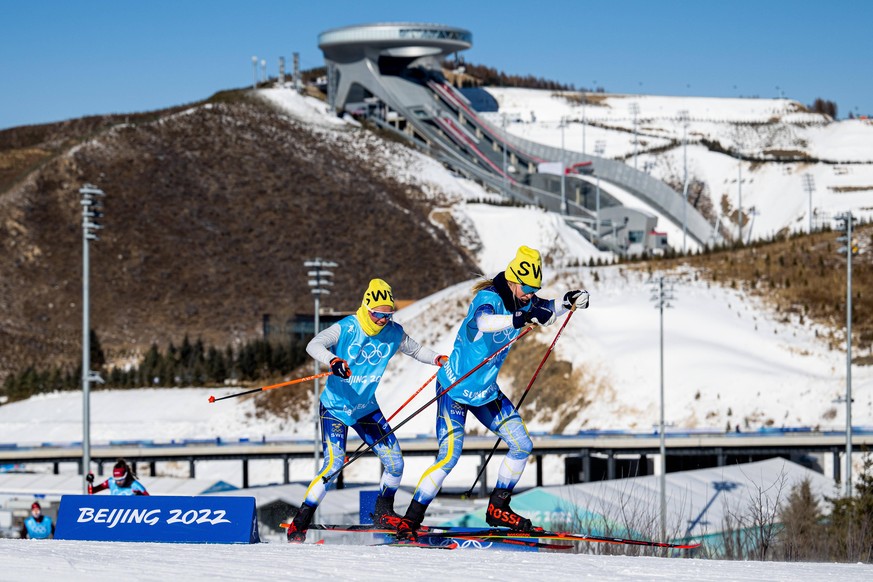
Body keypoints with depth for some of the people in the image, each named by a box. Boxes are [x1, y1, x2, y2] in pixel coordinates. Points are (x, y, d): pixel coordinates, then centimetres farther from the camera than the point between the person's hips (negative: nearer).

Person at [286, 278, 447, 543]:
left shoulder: (393, 332, -4)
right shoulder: (346, 328, -18)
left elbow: (415, 349, 13)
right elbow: (314, 345, -31)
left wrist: (439, 359, -5)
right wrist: (334, 361, -51)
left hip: (367, 408, 5)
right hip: (335, 407, -5)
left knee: (395, 462, -2)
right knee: (334, 463, -19)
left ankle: (383, 512, 23)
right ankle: (299, 525, -10)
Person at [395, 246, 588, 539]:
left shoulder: (521, 303, -2)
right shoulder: (489, 299, -25)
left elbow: (546, 312, 17)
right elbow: (483, 321, -48)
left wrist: (568, 301, -4)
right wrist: (520, 318, -62)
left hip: (487, 392, 8)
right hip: (455, 389, -8)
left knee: (522, 446, 4)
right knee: (449, 457, -16)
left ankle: (498, 508, 18)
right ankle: (410, 518, -7)